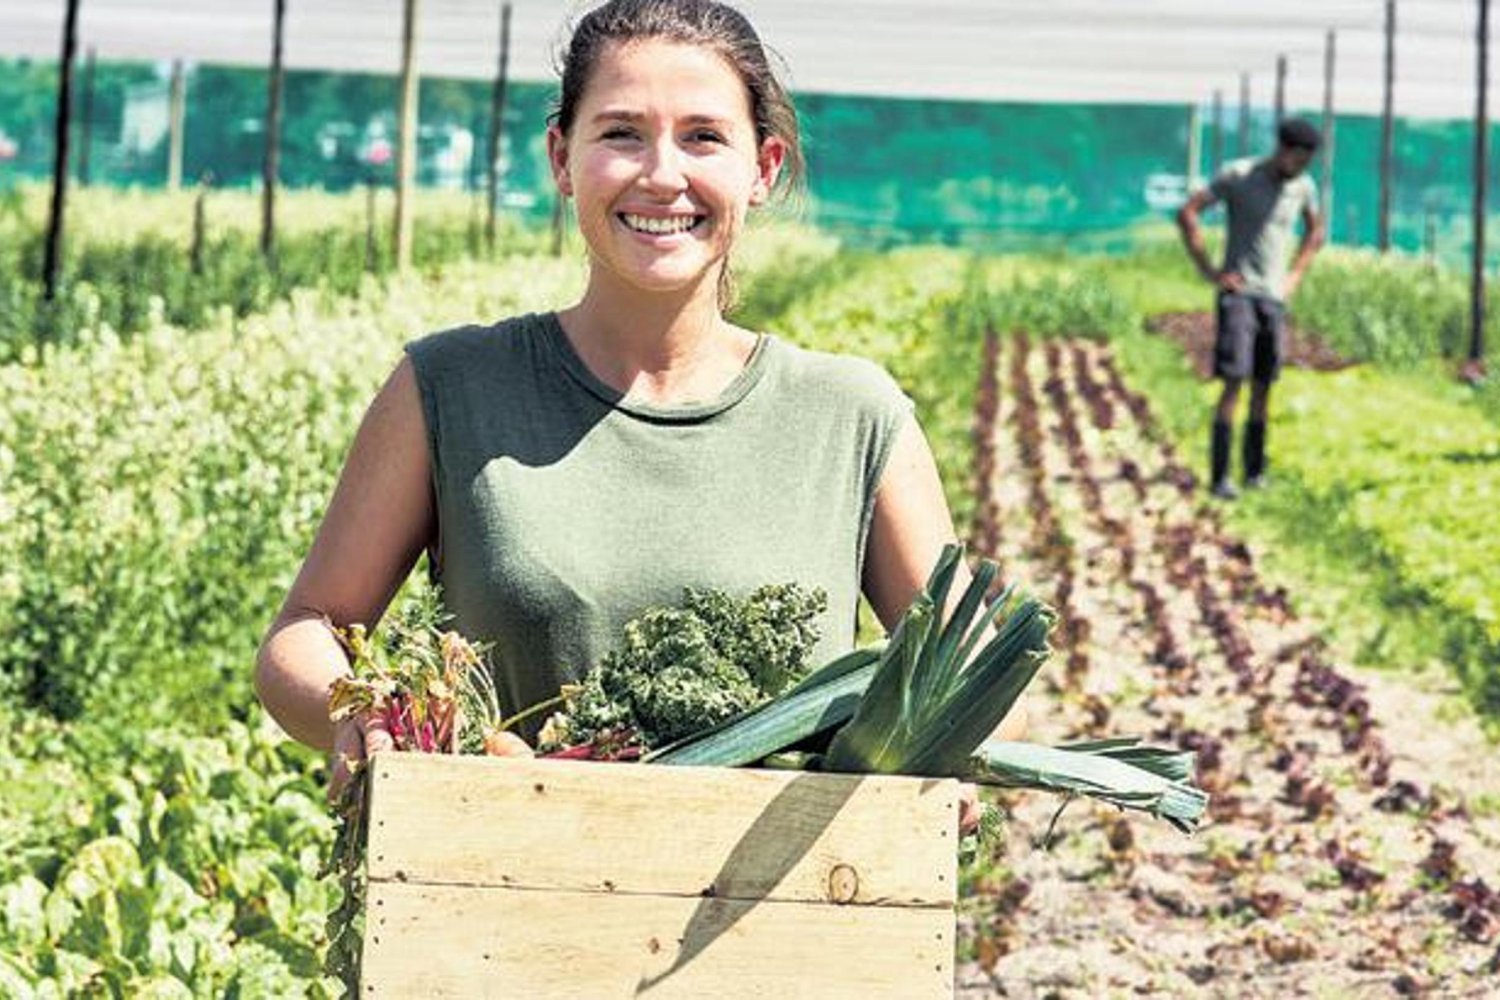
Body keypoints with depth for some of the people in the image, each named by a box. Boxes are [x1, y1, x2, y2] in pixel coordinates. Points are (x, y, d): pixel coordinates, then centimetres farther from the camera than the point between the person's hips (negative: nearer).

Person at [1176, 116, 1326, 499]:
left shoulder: (1303, 186, 6)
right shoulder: (1238, 175, -9)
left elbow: (1315, 232, 25)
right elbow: (1187, 214, -12)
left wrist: (1295, 277, 12)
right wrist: (1209, 272, -13)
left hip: (1274, 298, 5)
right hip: (1238, 293, -5)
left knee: (1263, 385, 5)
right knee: (1234, 381, -13)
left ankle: (1255, 471, 13)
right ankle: (1219, 476, -13)